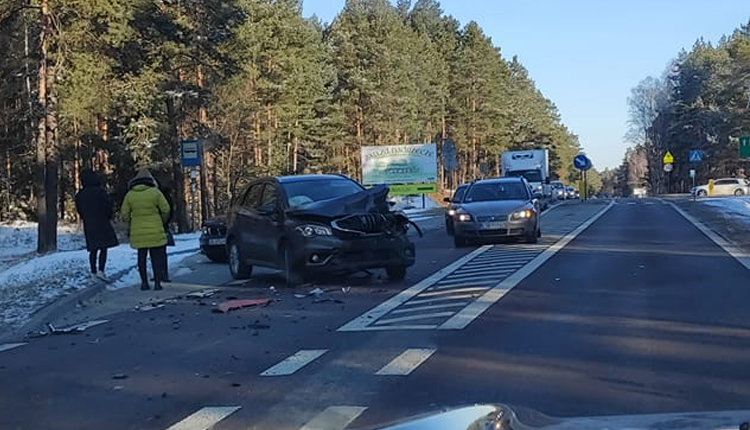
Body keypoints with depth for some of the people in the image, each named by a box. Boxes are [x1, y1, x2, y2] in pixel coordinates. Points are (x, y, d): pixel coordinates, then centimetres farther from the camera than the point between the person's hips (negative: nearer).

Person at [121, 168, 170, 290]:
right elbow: (166, 210, -3)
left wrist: (130, 225, 18)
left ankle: (144, 282, 14)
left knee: (141, 257, 12)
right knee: (157, 257, 3)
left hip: (138, 232, 3)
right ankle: (157, 282, 0)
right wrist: (162, 222, 15)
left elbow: (125, 214, 3)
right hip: (155, 231, -2)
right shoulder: (155, 192, -4)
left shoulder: (130, 194, 4)